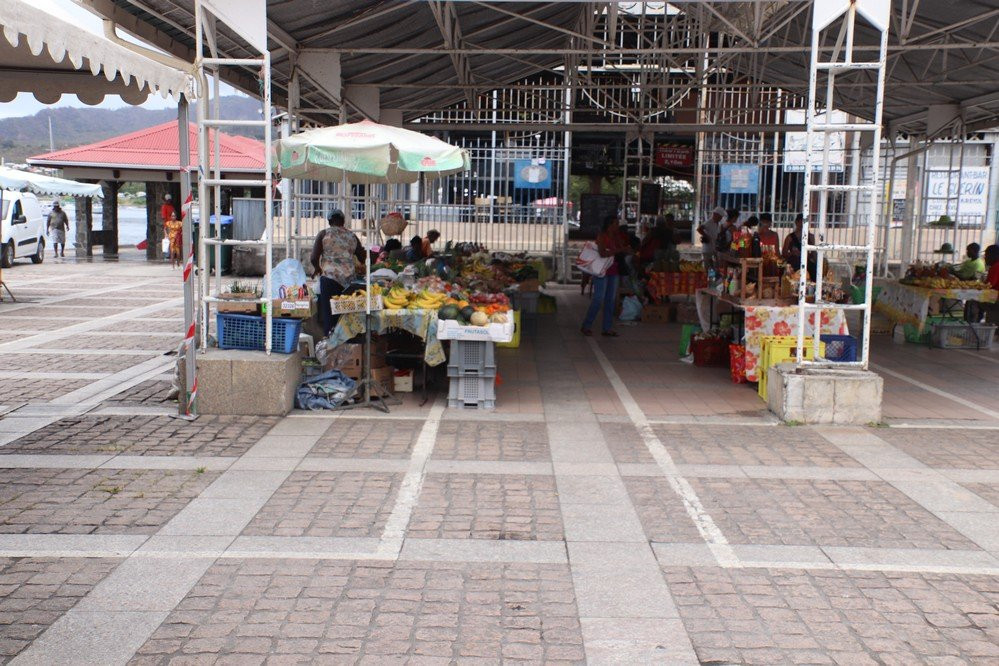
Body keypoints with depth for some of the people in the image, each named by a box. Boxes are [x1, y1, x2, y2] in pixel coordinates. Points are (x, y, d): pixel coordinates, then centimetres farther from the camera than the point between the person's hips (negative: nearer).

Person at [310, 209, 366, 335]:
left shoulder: (324, 234, 3)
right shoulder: (352, 236, 11)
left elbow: (314, 258, -4)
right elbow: (362, 258, 15)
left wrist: (318, 269, 16)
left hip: (329, 276, -3)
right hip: (349, 278, 3)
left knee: (329, 312, 0)